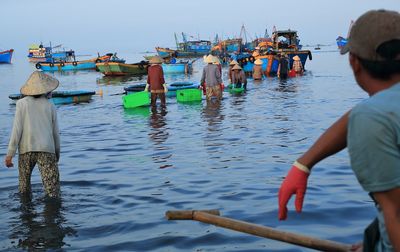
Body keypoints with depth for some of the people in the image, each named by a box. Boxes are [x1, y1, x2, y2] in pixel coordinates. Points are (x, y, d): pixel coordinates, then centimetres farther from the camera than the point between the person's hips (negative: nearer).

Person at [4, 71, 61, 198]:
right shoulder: (50, 106, 6)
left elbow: (17, 129, -5)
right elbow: (55, 132, 10)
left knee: (24, 183, 19)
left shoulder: (22, 103, 2)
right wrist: (57, 152, 25)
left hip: (26, 149, 1)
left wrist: (10, 154, -3)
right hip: (46, 150, 0)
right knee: (52, 189, -5)